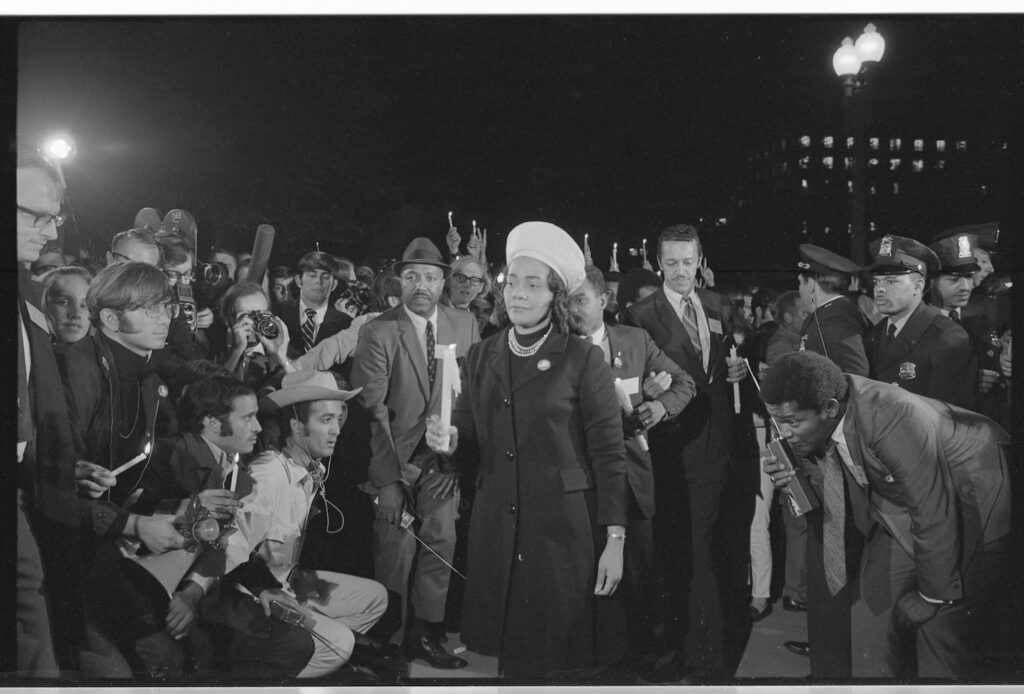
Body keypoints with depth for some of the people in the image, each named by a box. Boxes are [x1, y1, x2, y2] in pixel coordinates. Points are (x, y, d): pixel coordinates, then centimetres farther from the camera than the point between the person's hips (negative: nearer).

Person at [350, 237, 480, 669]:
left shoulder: (465, 325, 2)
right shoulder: (377, 332, -9)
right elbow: (372, 410, -12)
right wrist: (387, 478, -16)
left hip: (444, 455, 3)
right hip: (395, 455, -3)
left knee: (441, 540, 5)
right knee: (397, 548, -1)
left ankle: (425, 634, 21)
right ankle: (388, 639, 17)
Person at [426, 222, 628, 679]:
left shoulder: (583, 360, -4)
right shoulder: (480, 357, 9)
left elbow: (608, 454, -5)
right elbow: (471, 446, 12)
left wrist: (614, 542, -9)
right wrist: (448, 442, -10)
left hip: (562, 530, -3)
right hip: (495, 529, 4)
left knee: (557, 661, 4)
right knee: (508, 653, 10)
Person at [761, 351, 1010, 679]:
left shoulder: (895, 420, -37)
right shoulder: (821, 425, -13)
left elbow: (936, 517, -30)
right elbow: (841, 499, 1)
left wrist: (932, 595, -17)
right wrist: (802, 473, -21)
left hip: (971, 513, -7)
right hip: (900, 515, 7)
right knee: (872, 609, 2)